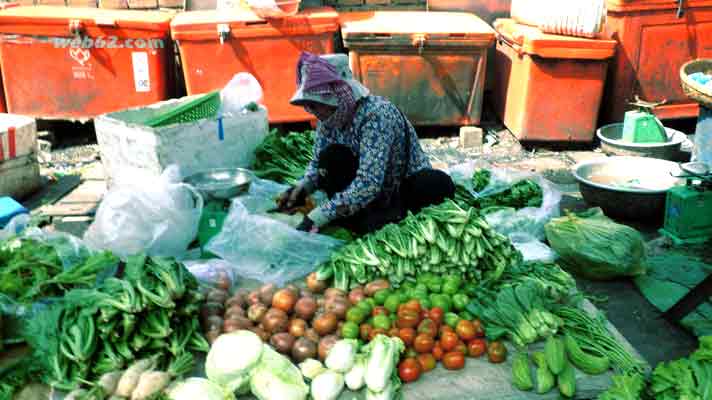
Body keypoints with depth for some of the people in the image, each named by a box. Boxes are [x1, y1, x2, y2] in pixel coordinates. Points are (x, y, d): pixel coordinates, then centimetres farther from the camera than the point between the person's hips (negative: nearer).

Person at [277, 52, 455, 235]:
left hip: (404, 188, -5)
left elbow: (369, 184, -38)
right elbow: (318, 163, 3)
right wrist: (302, 187, -19)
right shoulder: (329, 118, -8)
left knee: (439, 183, -36)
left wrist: (318, 216, -40)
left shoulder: (377, 114, -29)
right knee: (331, 156, -21)